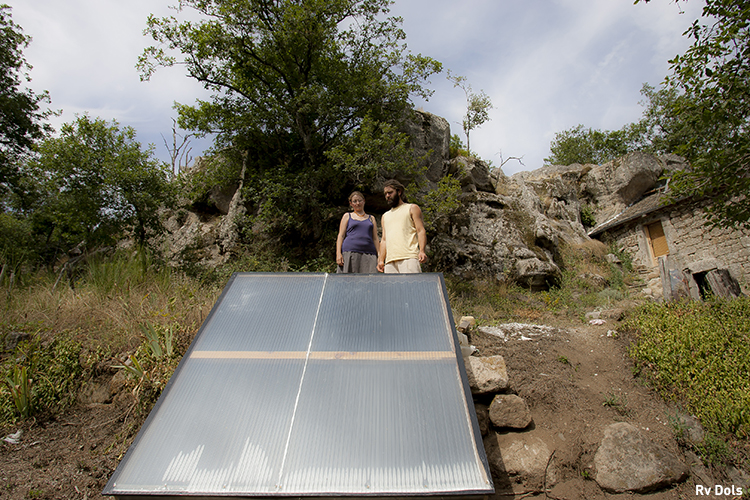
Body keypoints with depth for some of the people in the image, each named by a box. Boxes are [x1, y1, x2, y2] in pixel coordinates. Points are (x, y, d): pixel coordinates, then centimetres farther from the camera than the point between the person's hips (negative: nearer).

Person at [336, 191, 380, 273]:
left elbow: (375, 239, 19)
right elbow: (341, 236, 9)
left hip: (369, 254, 2)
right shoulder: (347, 216, 18)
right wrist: (338, 254, -6)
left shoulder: (371, 218, 23)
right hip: (350, 253, -2)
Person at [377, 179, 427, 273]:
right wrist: (381, 260, 10)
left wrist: (422, 251, -13)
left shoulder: (412, 208, 15)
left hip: (409, 258, -4)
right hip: (390, 261, 4)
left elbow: (421, 231, 4)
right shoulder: (385, 216, 30)